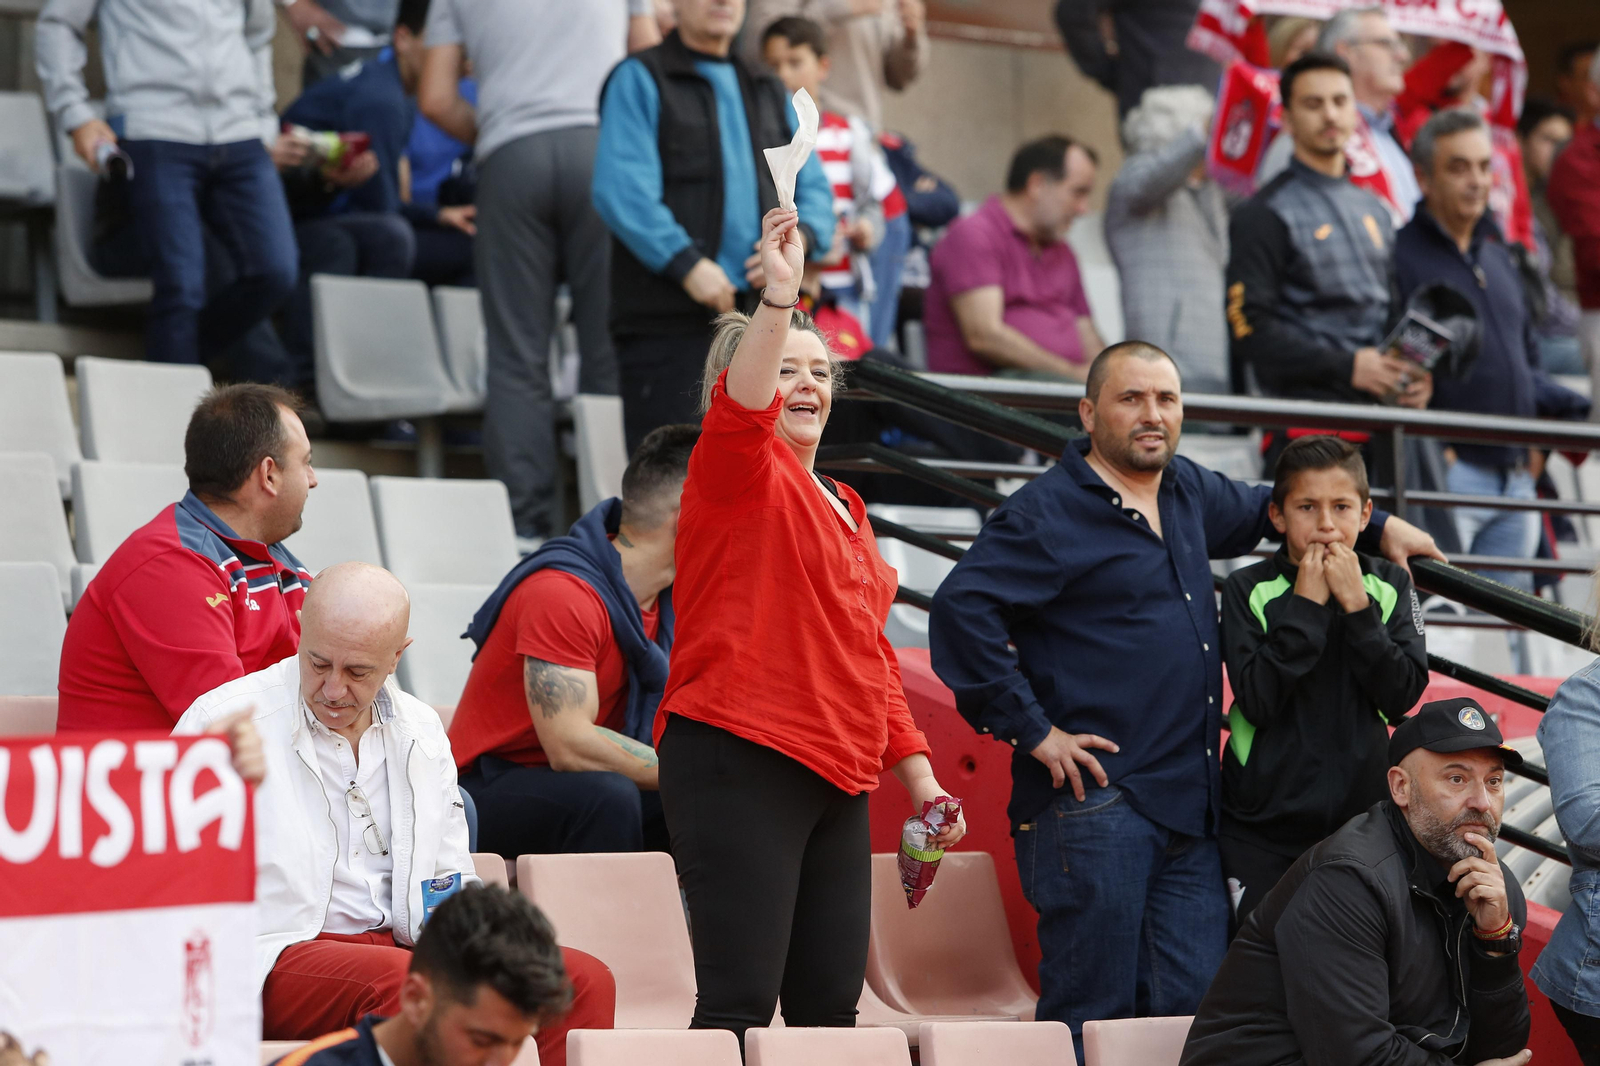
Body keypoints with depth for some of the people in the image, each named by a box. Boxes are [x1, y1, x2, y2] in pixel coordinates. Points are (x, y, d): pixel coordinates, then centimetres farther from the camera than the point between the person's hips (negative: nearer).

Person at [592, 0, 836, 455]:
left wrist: (799, 238, -4)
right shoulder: (639, 80, 3)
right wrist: (686, 264, -20)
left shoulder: (770, 93, 23)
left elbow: (815, 190, 19)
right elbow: (620, 190, -10)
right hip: (669, 317, -6)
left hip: (762, 311, 6)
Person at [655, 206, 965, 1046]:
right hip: (739, 764, -8)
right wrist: (778, 298, -38)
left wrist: (916, 769, 22)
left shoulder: (840, 506, 23)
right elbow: (741, 408, -24)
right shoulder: (739, 475, 0)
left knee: (831, 1002, 6)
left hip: (836, 781, 8)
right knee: (740, 1002, -13)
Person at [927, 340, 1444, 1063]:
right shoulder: (1047, 513, -7)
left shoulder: (1188, 494, 18)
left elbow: (1259, 510, 40)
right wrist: (1031, 730, -17)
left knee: (1200, 1008, 1)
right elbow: (962, 607, -17)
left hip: (1189, 812, 7)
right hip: (1093, 805, -7)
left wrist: (1377, 527, 37)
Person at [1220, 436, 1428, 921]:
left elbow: (1402, 695, -8)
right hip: (1262, 831, -2)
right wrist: (1304, 605, -17)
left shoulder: (1389, 586, 3)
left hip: (1360, 817, 2)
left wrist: (1357, 604, -15)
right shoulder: (1249, 589, -4)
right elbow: (1257, 700, -15)